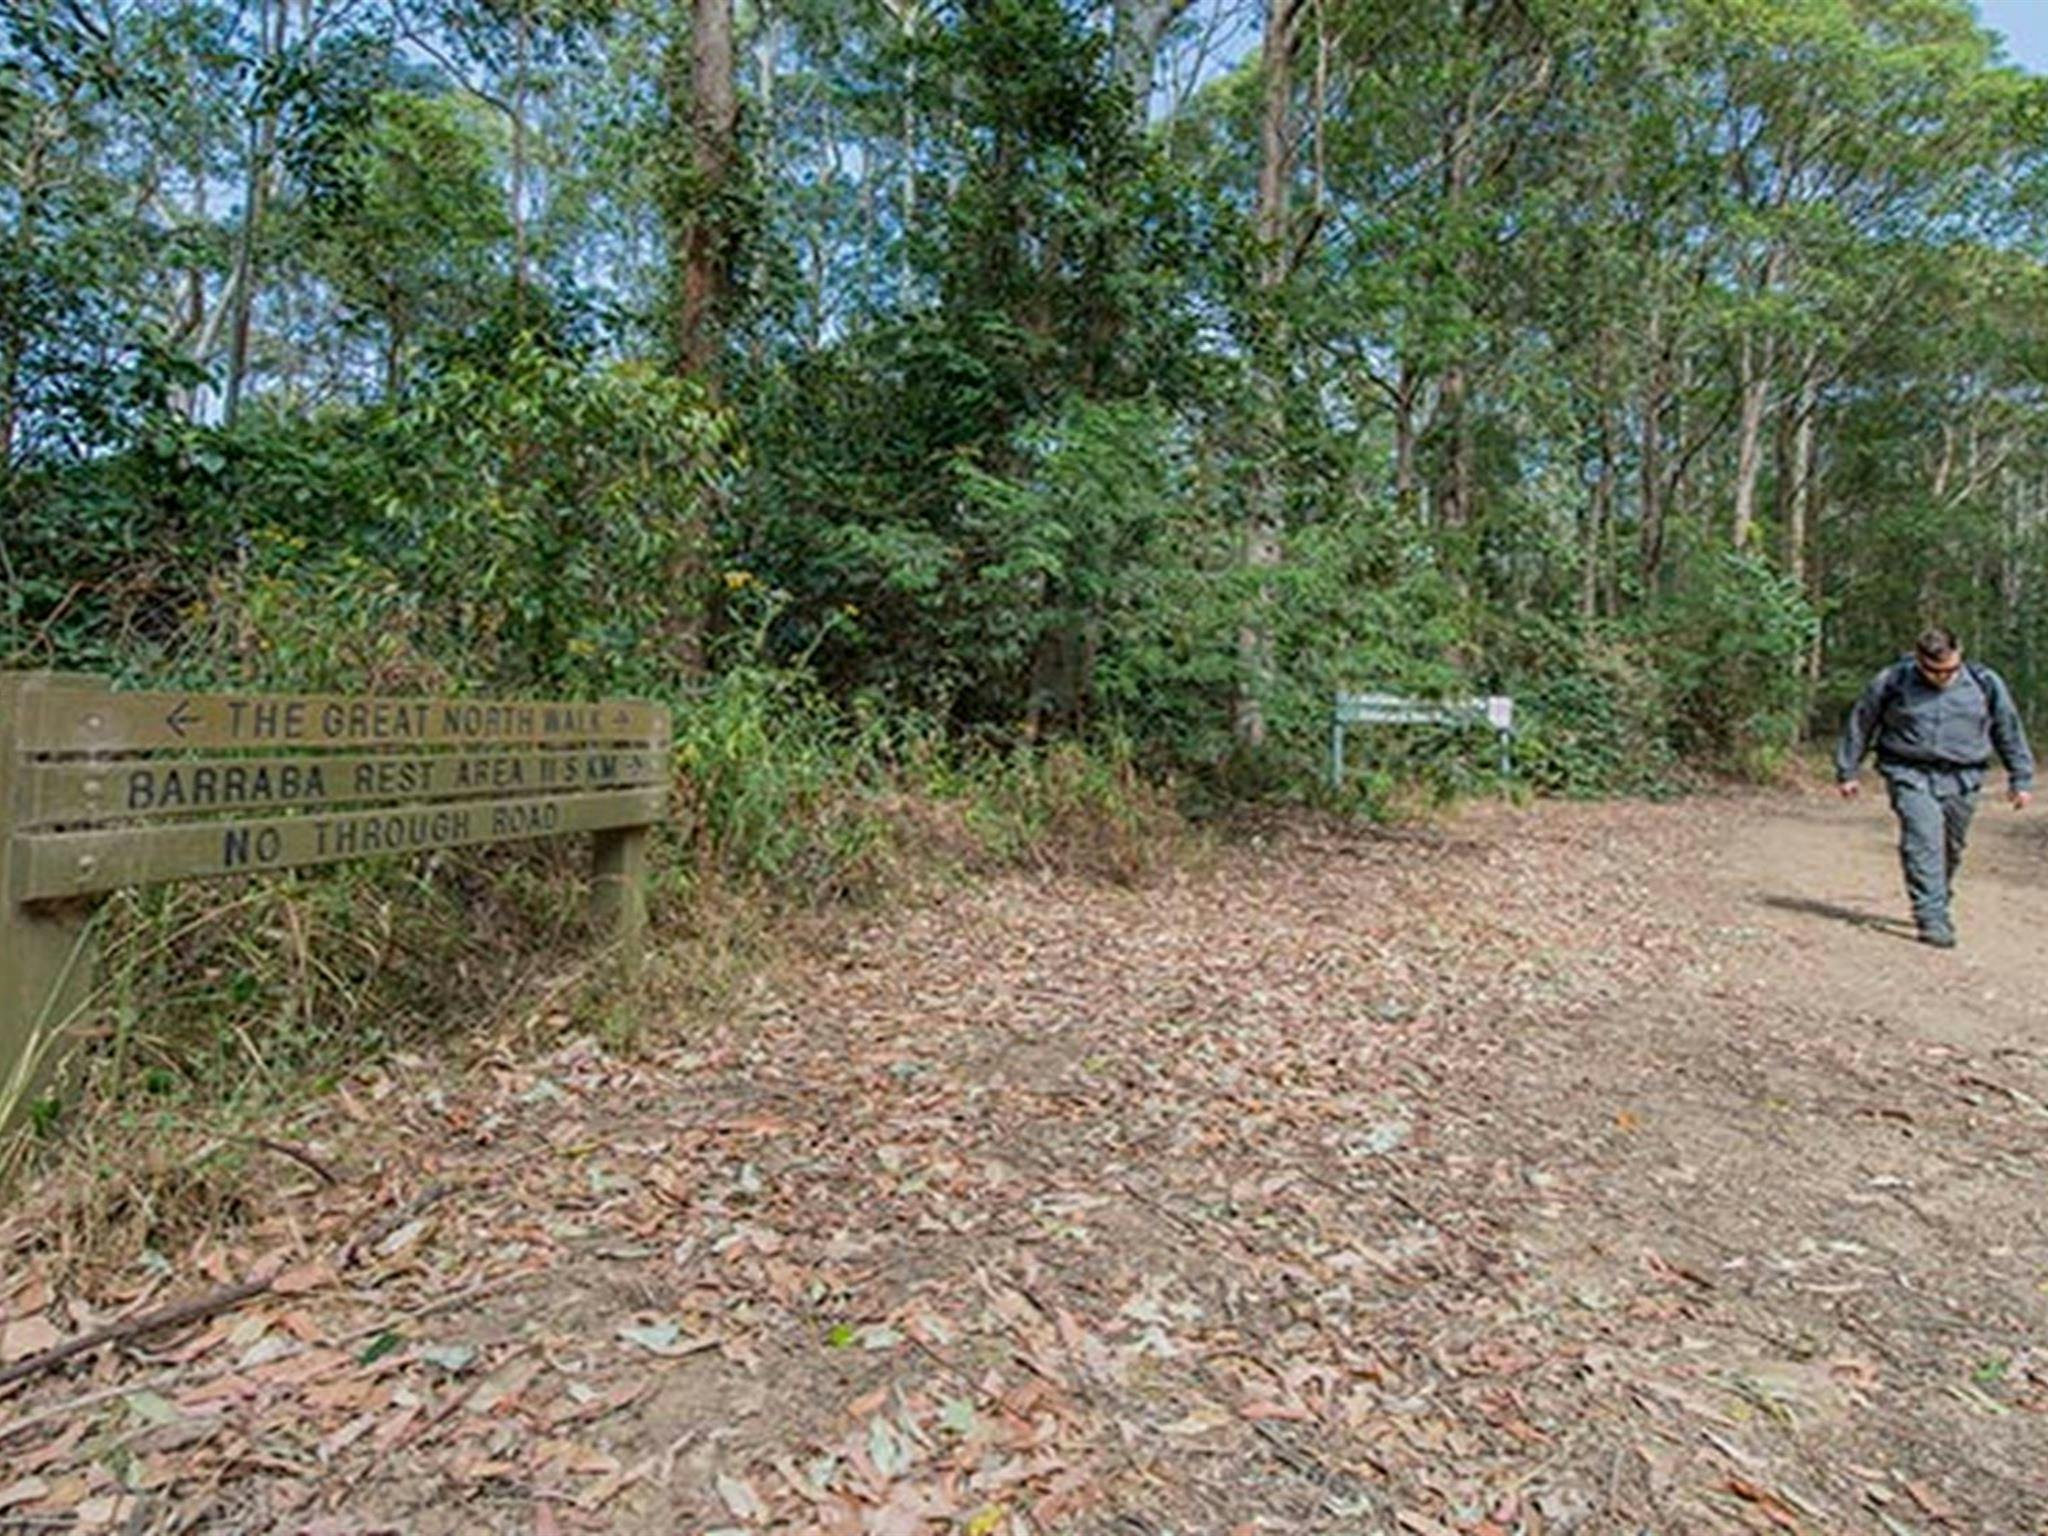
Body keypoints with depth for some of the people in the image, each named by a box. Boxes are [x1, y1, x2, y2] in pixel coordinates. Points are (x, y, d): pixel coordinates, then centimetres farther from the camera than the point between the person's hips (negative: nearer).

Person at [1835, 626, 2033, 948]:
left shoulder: (1985, 683, 2)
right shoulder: (1891, 681, -4)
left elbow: (2009, 731, 15)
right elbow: (1860, 724, 6)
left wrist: (2021, 780, 17)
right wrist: (1847, 772, 9)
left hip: (1961, 779, 3)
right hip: (1910, 775, -3)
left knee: (1951, 849, 11)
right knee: (1923, 841, -16)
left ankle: (1936, 909, 30)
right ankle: (1932, 920, -17)